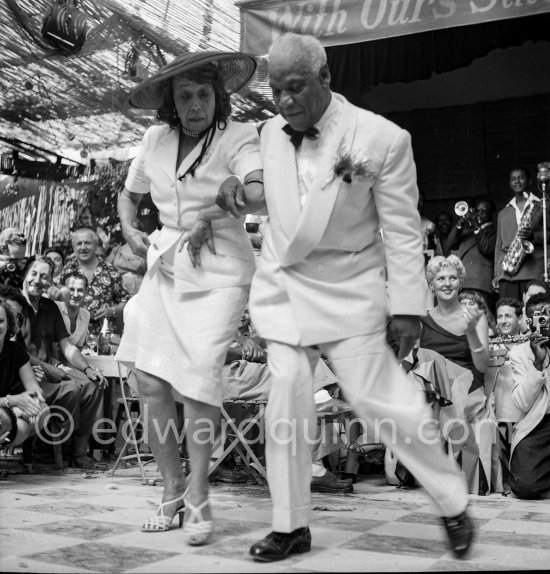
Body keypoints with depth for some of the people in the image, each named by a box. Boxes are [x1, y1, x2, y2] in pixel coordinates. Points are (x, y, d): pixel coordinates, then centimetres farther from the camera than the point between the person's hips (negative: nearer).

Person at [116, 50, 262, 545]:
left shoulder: (238, 137, -8)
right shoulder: (156, 139, 7)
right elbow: (129, 194, 23)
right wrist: (130, 229, 4)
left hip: (219, 271, -5)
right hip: (165, 265, 5)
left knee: (196, 379, -14)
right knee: (150, 383, 0)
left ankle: (198, 497, 5)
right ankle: (172, 488, 19)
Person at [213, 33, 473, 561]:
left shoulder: (381, 139, -13)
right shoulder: (271, 132, 3)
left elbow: (402, 231, -9)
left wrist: (407, 306, -10)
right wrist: (238, 192, 1)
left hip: (346, 290, -4)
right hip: (282, 285, 5)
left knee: (378, 398, -5)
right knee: (287, 399, -2)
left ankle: (454, 504, 18)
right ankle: (290, 526, 13)